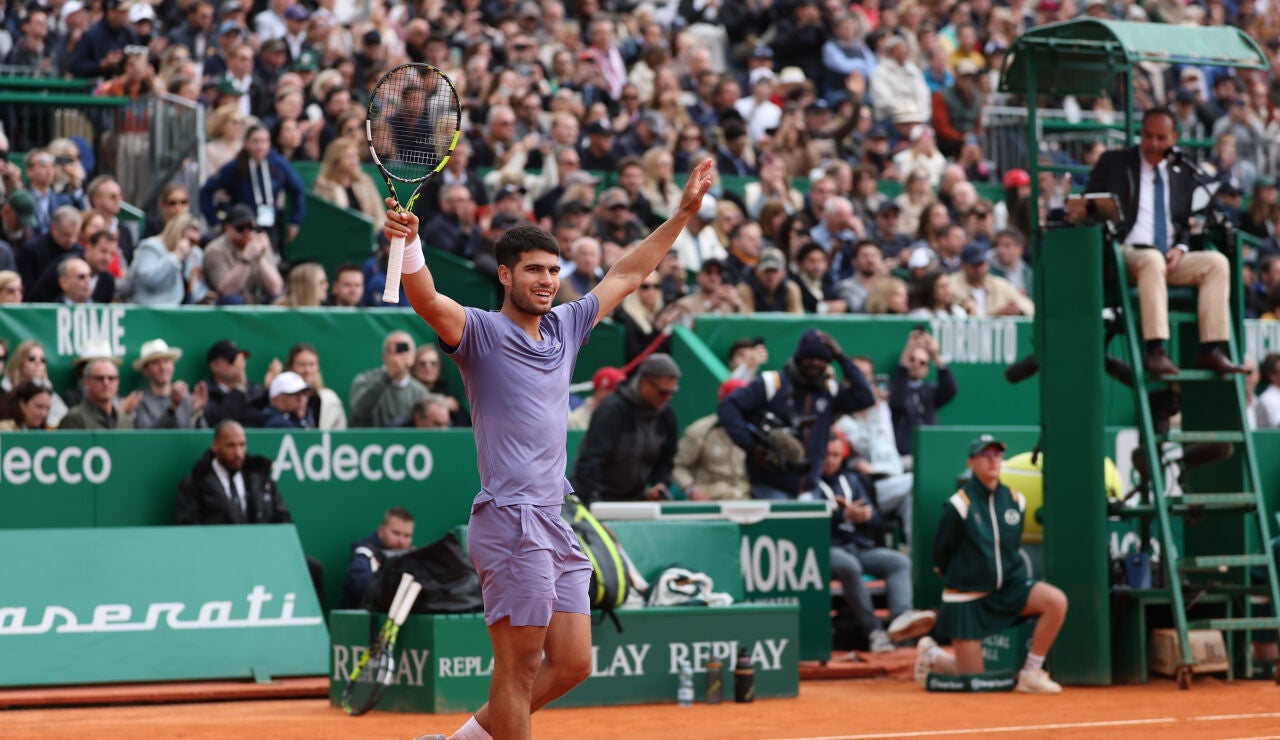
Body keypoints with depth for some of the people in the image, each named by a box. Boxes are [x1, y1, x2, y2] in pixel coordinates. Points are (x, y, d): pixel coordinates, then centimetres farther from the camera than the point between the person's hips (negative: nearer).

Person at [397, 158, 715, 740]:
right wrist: (408, 244, -42)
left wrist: (683, 212, 27)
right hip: (510, 519, -8)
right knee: (519, 666, -7)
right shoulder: (479, 331, -4)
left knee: (571, 664, 8)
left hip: (554, 523, 8)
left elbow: (626, 275, 27)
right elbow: (428, 302, -24)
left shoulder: (564, 327, 17)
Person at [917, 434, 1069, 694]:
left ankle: (1031, 673, -10)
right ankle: (931, 654, 31)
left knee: (1056, 601, -23)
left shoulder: (1015, 501, 0)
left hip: (1008, 587, 4)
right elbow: (940, 554, -2)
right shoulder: (959, 505, -15)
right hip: (967, 599, -4)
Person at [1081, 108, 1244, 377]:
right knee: (1152, 260, -38)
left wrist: (1180, 248, -2)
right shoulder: (1113, 163, 12)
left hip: (1172, 257, 4)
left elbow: (1187, 224, 20)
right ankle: (1155, 351, -45)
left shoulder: (1182, 174, 20)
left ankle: (1211, 350, -27)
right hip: (1128, 253, -4)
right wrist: (1080, 211, -17)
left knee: (1217, 262, -22)